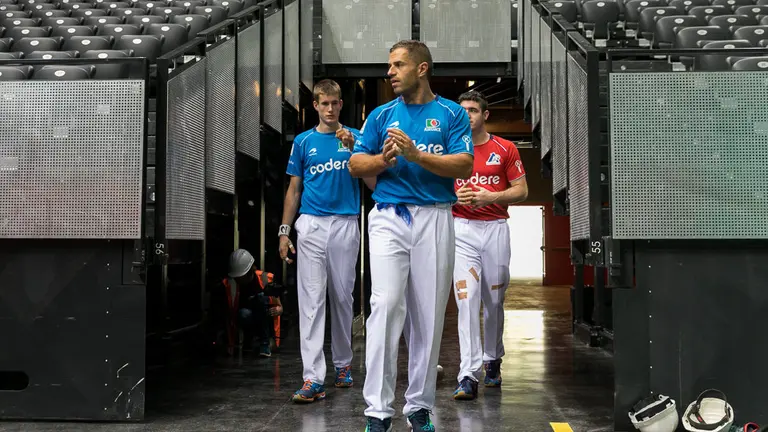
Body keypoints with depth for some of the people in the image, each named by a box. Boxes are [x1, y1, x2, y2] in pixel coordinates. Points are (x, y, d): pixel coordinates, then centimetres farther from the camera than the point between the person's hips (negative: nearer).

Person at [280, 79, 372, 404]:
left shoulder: (355, 137, 7)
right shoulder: (304, 141, 10)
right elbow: (294, 189, 11)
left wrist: (352, 148, -19)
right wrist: (284, 230, 5)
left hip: (346, 225, 0)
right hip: (311, 225, 0)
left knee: (342, 297, 9)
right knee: (311, 299, -7)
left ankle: (343, 363, 25)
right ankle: (313, 378, -10)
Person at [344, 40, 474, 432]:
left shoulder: (451, 114, 6)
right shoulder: (381, 115, 12)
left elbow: (464, 165, -5)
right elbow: (356, 164, 11)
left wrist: (416, 155, -16)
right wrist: (384, 159, -9)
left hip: (435, 219, 0)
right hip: (388, 218, 0)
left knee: (429, 314, 3)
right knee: (386, 305, -13)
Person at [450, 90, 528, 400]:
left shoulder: (505, 149, 5)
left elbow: (521, 190, 3)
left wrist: (491, 197, -12)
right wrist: (455, 196, -9)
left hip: (496, 227, 1)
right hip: (461, 228, 0)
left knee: (494, 300, 9)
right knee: (466, 298, -12)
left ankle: (492, 361, 30)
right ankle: (468, 376, -15)